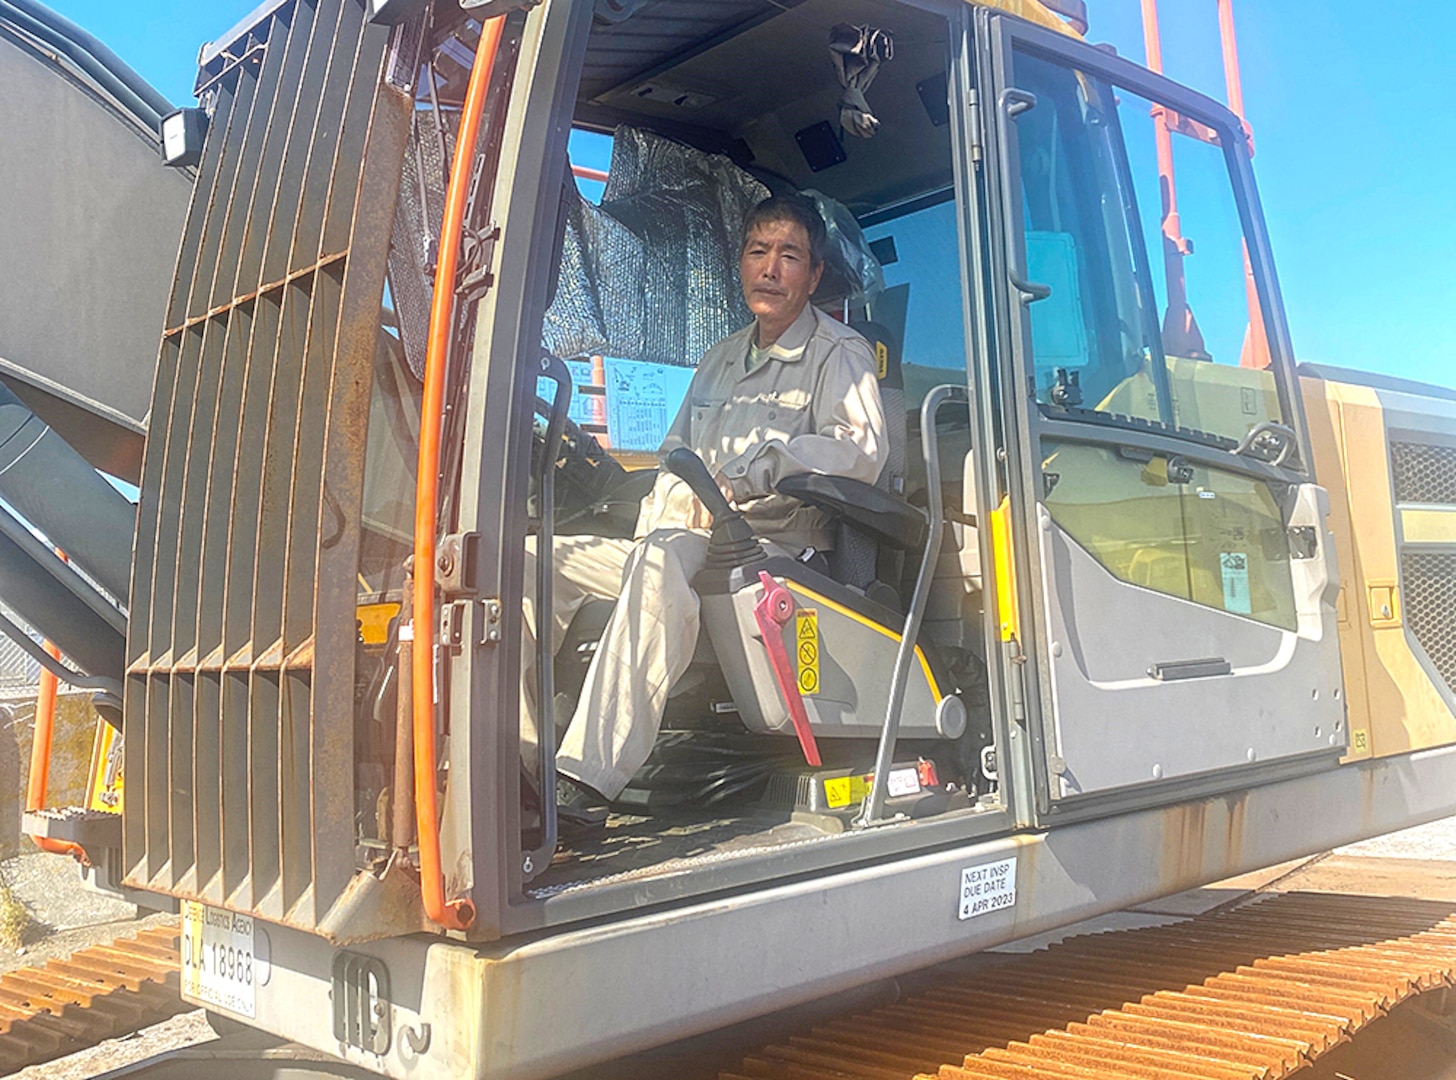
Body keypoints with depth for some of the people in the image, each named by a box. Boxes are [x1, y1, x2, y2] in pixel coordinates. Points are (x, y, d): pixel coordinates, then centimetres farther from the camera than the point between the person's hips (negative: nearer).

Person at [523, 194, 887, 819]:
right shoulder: (721, 360, 26)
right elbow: (675, 457, 29)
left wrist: (754, 468, -29)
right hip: (685, 541, 8)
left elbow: (861, 451, -16)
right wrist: (655, 520, 7)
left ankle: (588, 779, -47)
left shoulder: (839, 355, 3)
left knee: (662, 560, -40)